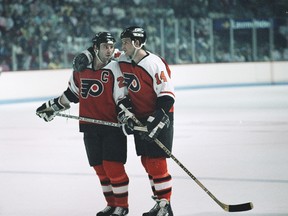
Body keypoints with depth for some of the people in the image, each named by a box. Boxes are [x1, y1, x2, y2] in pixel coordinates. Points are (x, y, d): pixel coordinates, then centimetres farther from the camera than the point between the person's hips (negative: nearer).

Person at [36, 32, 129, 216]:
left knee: (113, 166, -8)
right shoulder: (81, 68, 6)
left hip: (112, 125, -5)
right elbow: (72, 93, 21)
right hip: (90, 126, 5)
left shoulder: (115, 69, -8)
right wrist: (53, 107, 25)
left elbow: (122, 98, -10)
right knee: (100, 167, 9)